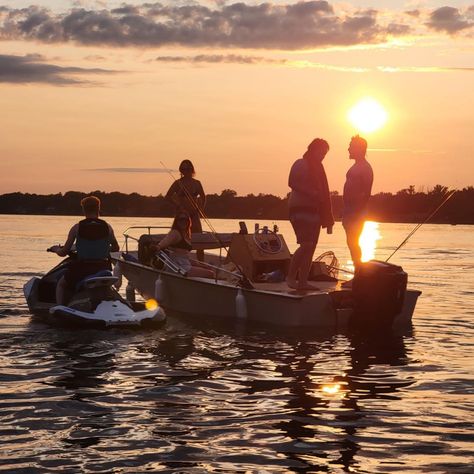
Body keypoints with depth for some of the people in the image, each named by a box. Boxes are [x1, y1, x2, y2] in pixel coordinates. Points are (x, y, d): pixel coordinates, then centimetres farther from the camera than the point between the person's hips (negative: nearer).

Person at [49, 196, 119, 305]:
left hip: (82, 268, -2)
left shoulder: (77, 227, -6)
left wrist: (56, 249, 22)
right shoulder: (107, 227, -1)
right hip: (102, 268, 2)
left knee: (61, 285, 25)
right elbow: (116, 248, 14)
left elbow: (63, 253, -1)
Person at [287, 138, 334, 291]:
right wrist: (312, 193, -25)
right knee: (306, 245, -17)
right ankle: (291, 276, -8)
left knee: (311, 247, 4)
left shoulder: (317, 167, 20)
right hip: (301, 209, -8)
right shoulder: (300, 164, -4)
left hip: (314, 211, 8)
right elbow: (292, 183, -18)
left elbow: (322, 191, 21)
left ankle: (302, 281, 6)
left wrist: (327, 217, 13)